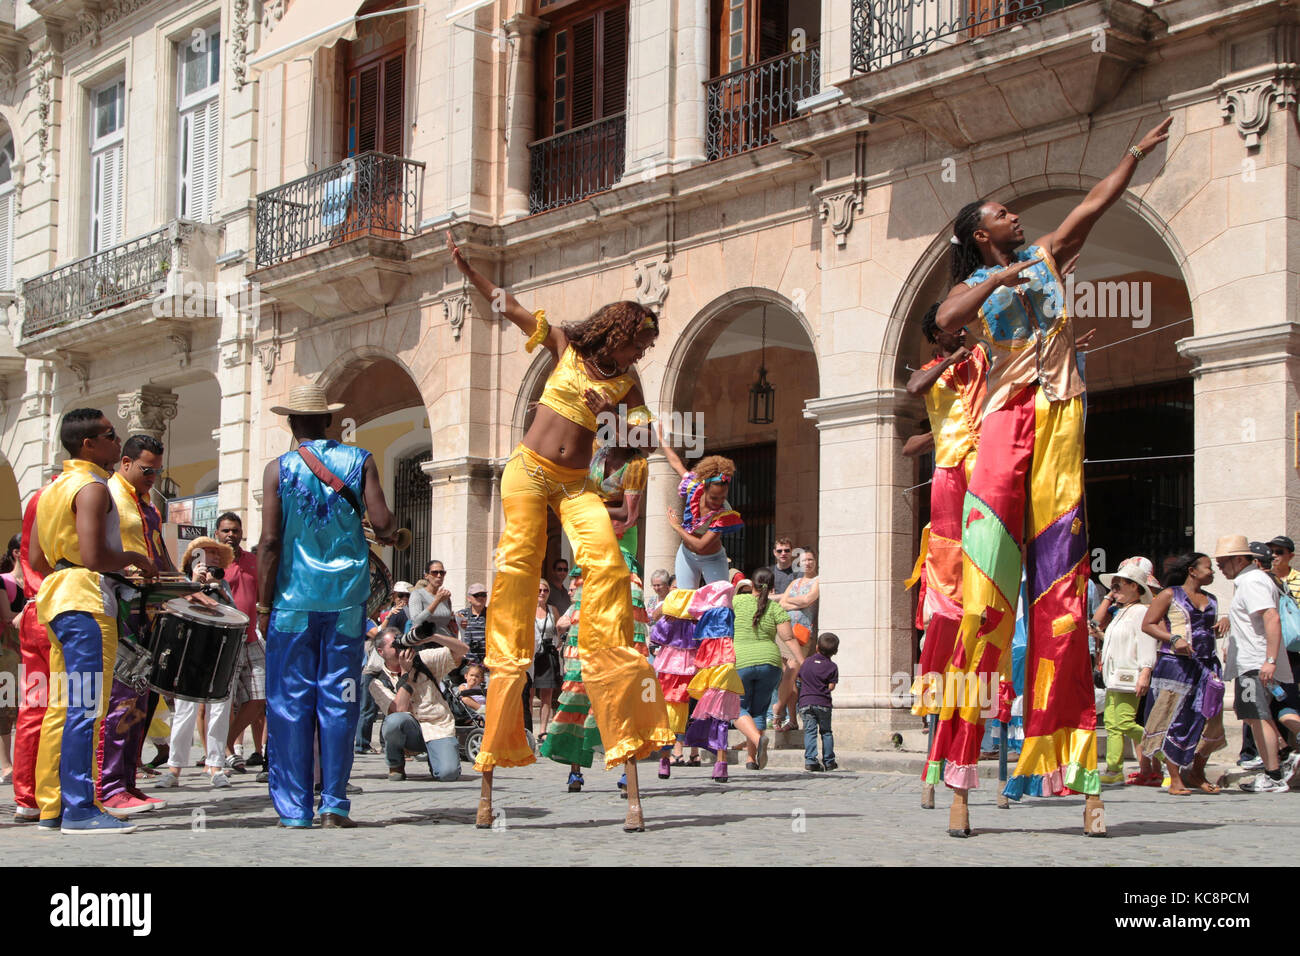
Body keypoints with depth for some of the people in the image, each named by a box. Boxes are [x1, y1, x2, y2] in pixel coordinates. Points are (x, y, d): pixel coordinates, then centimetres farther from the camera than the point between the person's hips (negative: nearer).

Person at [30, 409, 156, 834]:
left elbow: (37, 560, 19)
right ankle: (79, 810, -12)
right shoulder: (93, 487, -10)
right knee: (87, 706, -10)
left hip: (56, 596, 10)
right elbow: (94, 555, -20)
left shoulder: (52, 490, 19)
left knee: (63, 705, 11)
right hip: (86, 600, -10)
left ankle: (51, 806, 14)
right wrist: (132, 557, -5)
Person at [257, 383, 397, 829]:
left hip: (294, 601, -1)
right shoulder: (359, 461, 3)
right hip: (346, 599, 1)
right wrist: (389, 535, 18)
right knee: (338, 700, 6)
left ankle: (294, 809, 2)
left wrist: (263, 605, 0)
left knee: (290, 703, 3)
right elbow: (382, 524, -6)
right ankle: (334, 804, 3)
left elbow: (270, 542, -6)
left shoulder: (278, 469, -1)